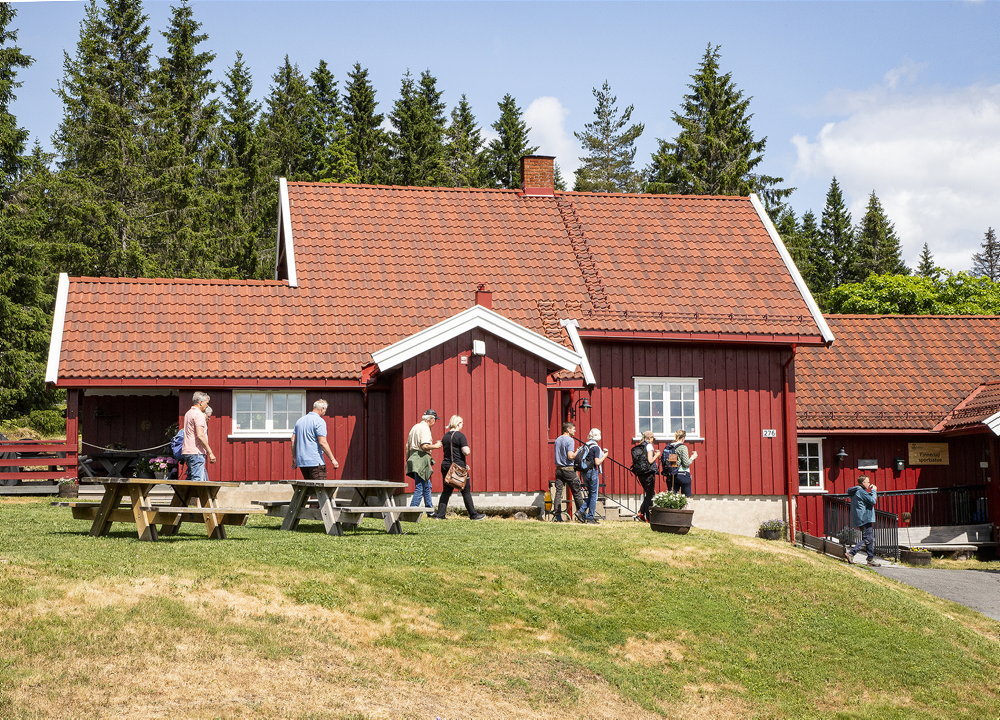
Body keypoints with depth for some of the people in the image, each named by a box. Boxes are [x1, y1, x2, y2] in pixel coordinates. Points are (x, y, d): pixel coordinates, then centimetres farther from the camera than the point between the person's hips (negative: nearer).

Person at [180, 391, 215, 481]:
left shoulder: (188, 413, 20)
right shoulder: (198, 414, -11)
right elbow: (200, 435, -20)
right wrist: (210, 453, -17)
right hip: (196, 453, -10)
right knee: (197, 480, -11)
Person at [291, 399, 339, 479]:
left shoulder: (300, 421, 13)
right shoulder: (319, 421, -9)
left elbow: (293, 440, 13)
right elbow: (322, 442, -15)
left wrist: (294, 458, 20)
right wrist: (332, 459, -11)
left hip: (301, 461, 7)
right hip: (315, 462, -7)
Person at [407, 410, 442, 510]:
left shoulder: (415, 427, 18)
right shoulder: (425, 428, -11)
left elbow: (407, 446, 21)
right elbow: (425, 446, -23)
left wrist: (408, 459, 26)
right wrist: (436, 446, -7)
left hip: (413, 459, 10)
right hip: (421, 461, -10)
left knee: (427, 487, 18)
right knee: (419, 488, -9)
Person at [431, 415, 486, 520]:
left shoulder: (445, 436, 10)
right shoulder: (460, 436, -12)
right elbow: (466, 452, -20)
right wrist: (469, 449, 5)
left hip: (446, 466, 6)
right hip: (459, 466, -6)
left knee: (446, 491, 9)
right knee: (466, 491, 2)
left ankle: (440, 514, 4)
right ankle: (473, 515, 8)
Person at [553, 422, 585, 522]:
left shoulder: (557, 440, 13)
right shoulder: (569, 440, -11)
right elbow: (570, 456, -19)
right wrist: (578, 452, -2)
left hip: (558, 469, 7)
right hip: (568, 469, -6)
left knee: (558, 492, 3)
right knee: (577, 492, 3)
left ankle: (557, 516, -2)